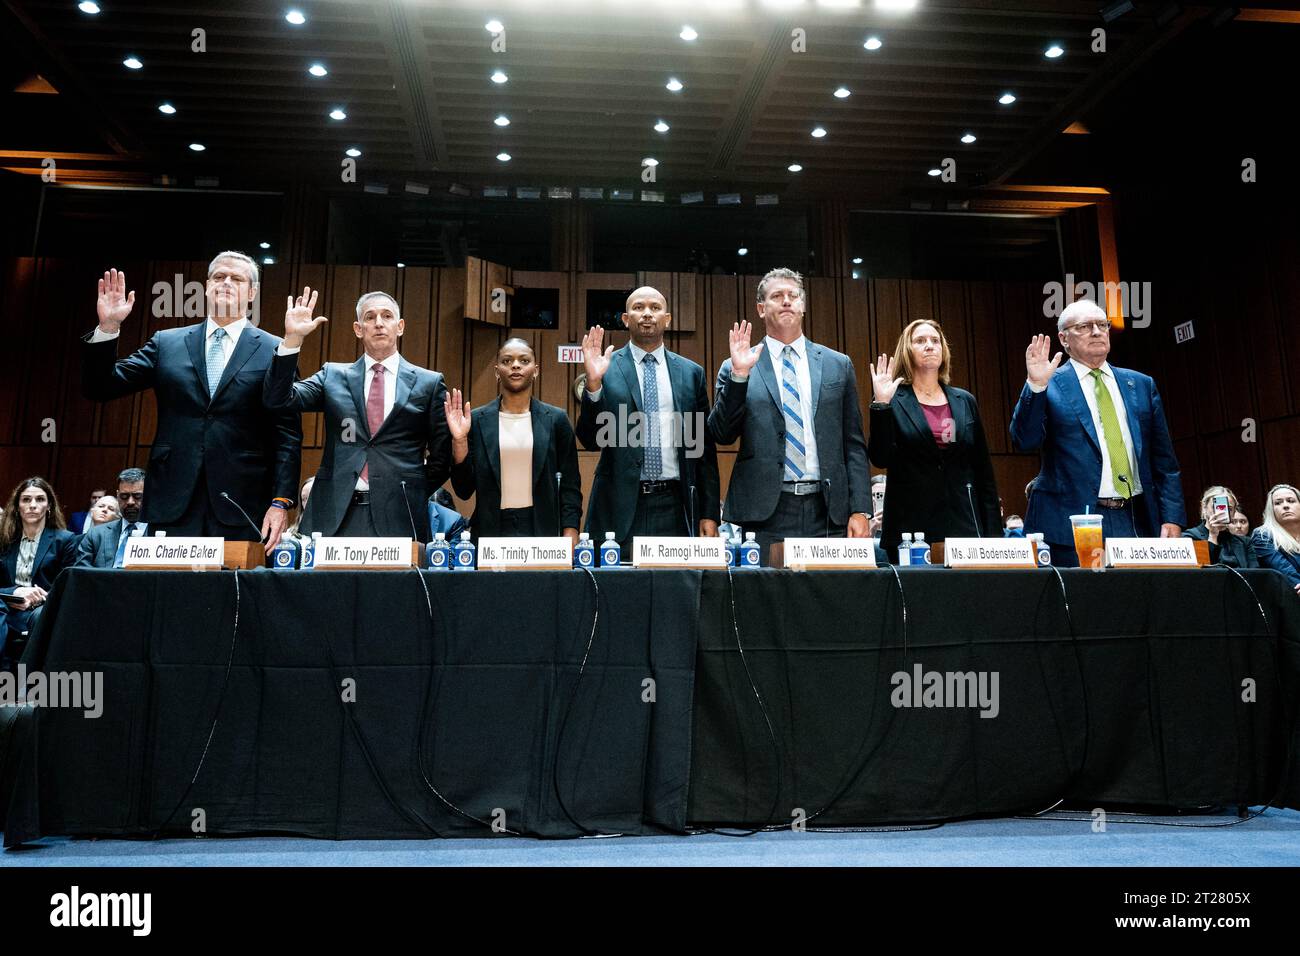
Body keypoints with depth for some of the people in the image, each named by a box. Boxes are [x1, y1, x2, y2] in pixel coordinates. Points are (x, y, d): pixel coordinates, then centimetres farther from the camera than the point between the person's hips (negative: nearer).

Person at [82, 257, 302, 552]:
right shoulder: (167, 343, 13)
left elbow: (288, 433, 0)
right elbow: (100, 388, 10)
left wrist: (281, 502, -8)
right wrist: (107, 327, -5)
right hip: (172, 505, 2)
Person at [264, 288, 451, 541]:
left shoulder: (429, 382, 7)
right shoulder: (333, 375, 12)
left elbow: (442, 456, 10)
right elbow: (278, 400, 0)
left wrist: (413, 496, 5)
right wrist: (292, 338, -8)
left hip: (398, 517, -1)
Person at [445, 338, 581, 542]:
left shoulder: (556, 419, 3)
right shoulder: (477, 420, 3)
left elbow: (570, 485, 4)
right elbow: (464, 489, 3)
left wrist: (570, 537, -6)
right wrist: (459, 441, -10)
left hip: (543, 529, 0)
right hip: (491, 529, 0)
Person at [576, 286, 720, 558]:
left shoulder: (691, 373, 9)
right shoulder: (606, 368, 3)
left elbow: (704, 447, 10)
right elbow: (590, 441, -1)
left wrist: (710, 514, 5)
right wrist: (593, 383, -15)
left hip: (674, 506, 2)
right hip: (620, 507, -1)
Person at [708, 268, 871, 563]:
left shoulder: (838, 365, 12)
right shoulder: (736, 368, 7)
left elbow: (854, 444, 10)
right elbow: (722, 435, -1)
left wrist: (860, 510, 1)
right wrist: (738, 375, -12)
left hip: (827, 513, 2)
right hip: (765, 513, -2)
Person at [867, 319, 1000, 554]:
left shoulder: (965, 401, 12)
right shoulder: (893, 402, 2)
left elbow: (983, 470, 12)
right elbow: (880, 459, -10)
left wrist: (992, 530, 7)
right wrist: (881, 404, -16)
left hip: (963, 523, 3)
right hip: (911, 525, -3)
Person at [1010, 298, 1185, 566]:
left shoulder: (1141, 385, 14)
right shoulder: (1050, 386, 2)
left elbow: (1164, 461, 13)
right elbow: (1025, 441, -11)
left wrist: (1172, 518, 4)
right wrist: (1036, 385, -20)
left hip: (1138, 522, 4)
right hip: (1073, 524, -4)